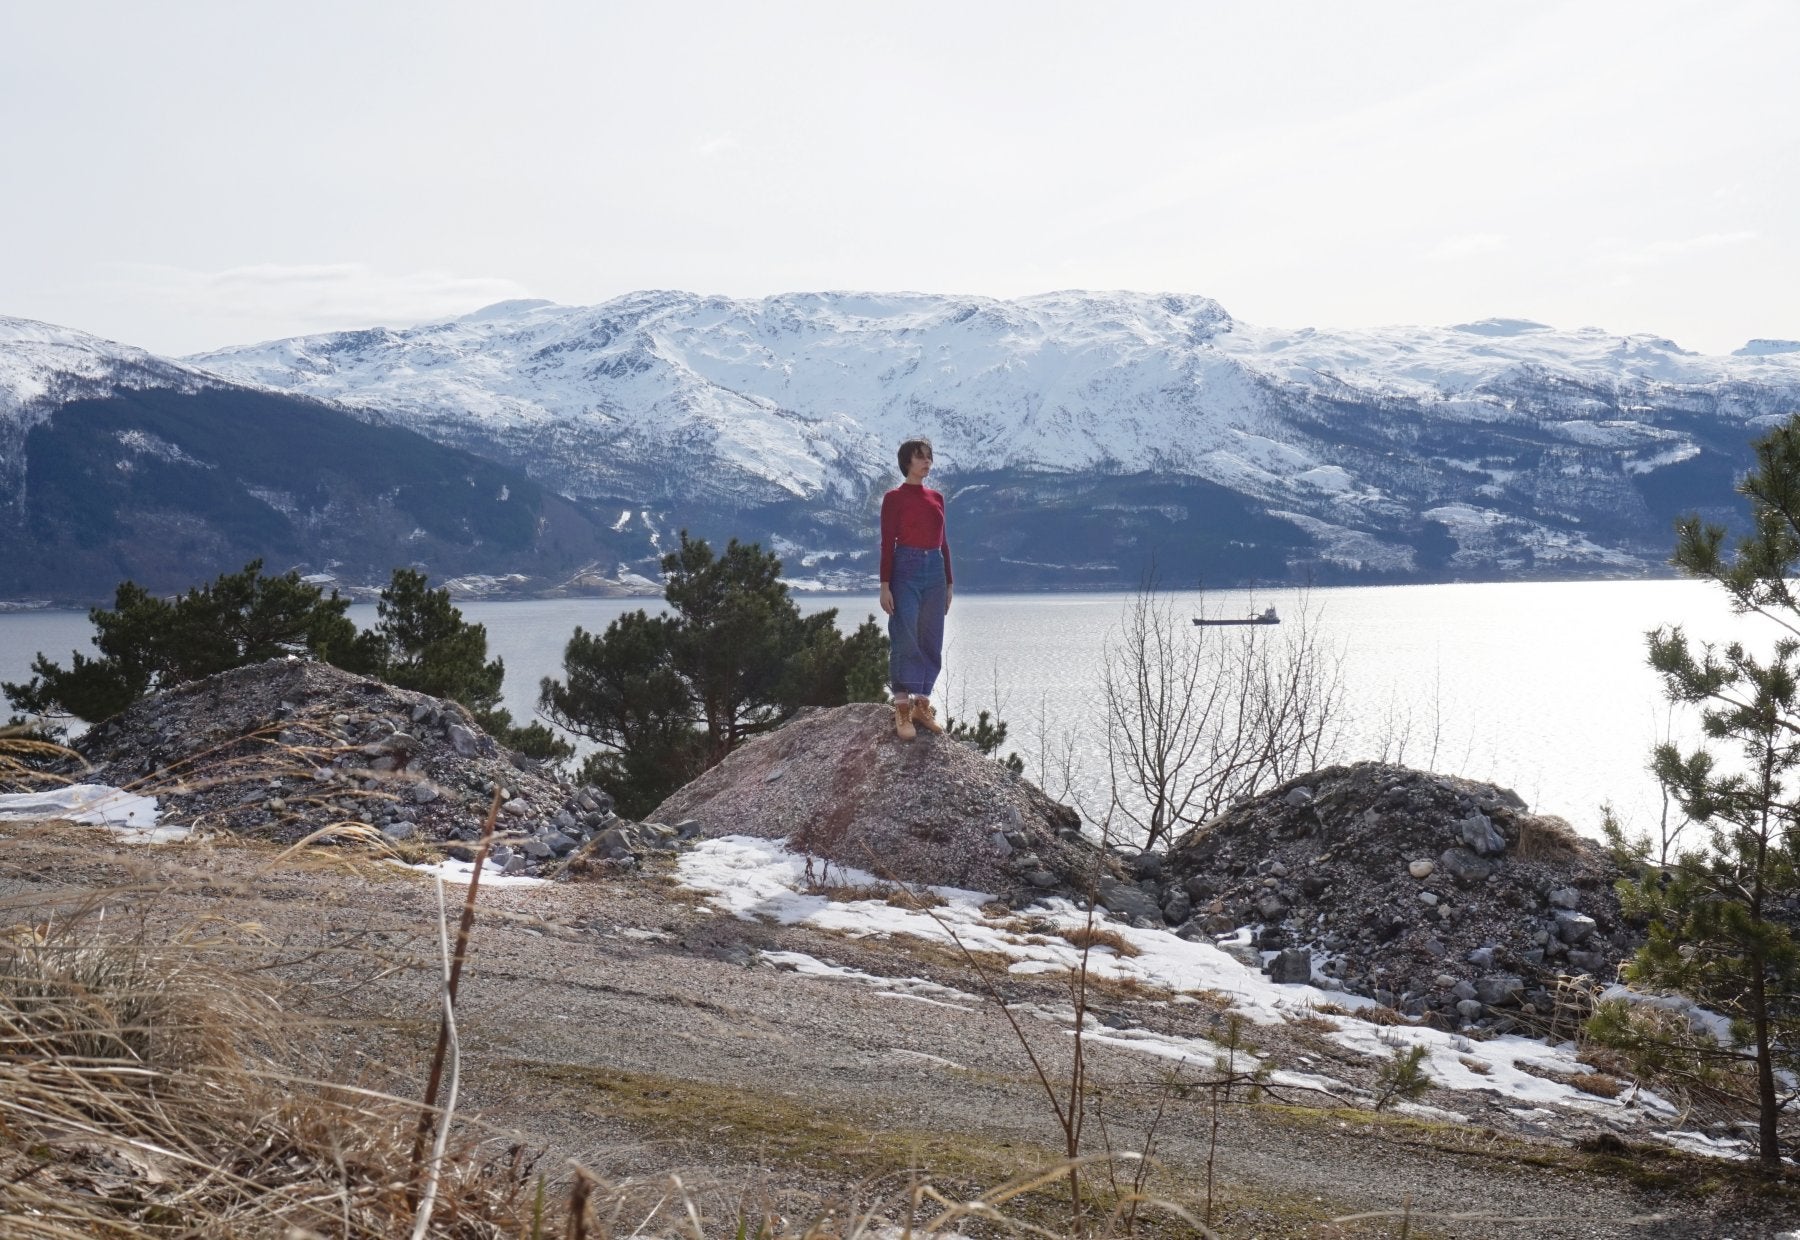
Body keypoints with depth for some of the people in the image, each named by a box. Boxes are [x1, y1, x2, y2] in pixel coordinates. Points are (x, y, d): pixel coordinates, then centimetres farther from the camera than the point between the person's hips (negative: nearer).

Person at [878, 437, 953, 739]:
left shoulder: (936, 498, 13)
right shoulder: (894, 498, -3)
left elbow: (943, 541, 16)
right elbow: (887, 543, -6)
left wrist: (949, 581, 14)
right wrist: (885, 585, -12)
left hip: (935, 570, 6)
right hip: (906, 569, -6)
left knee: (931, 642, 6)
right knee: (905, 640, -8)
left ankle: (922, 704, 14)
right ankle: (902, 710, -6)